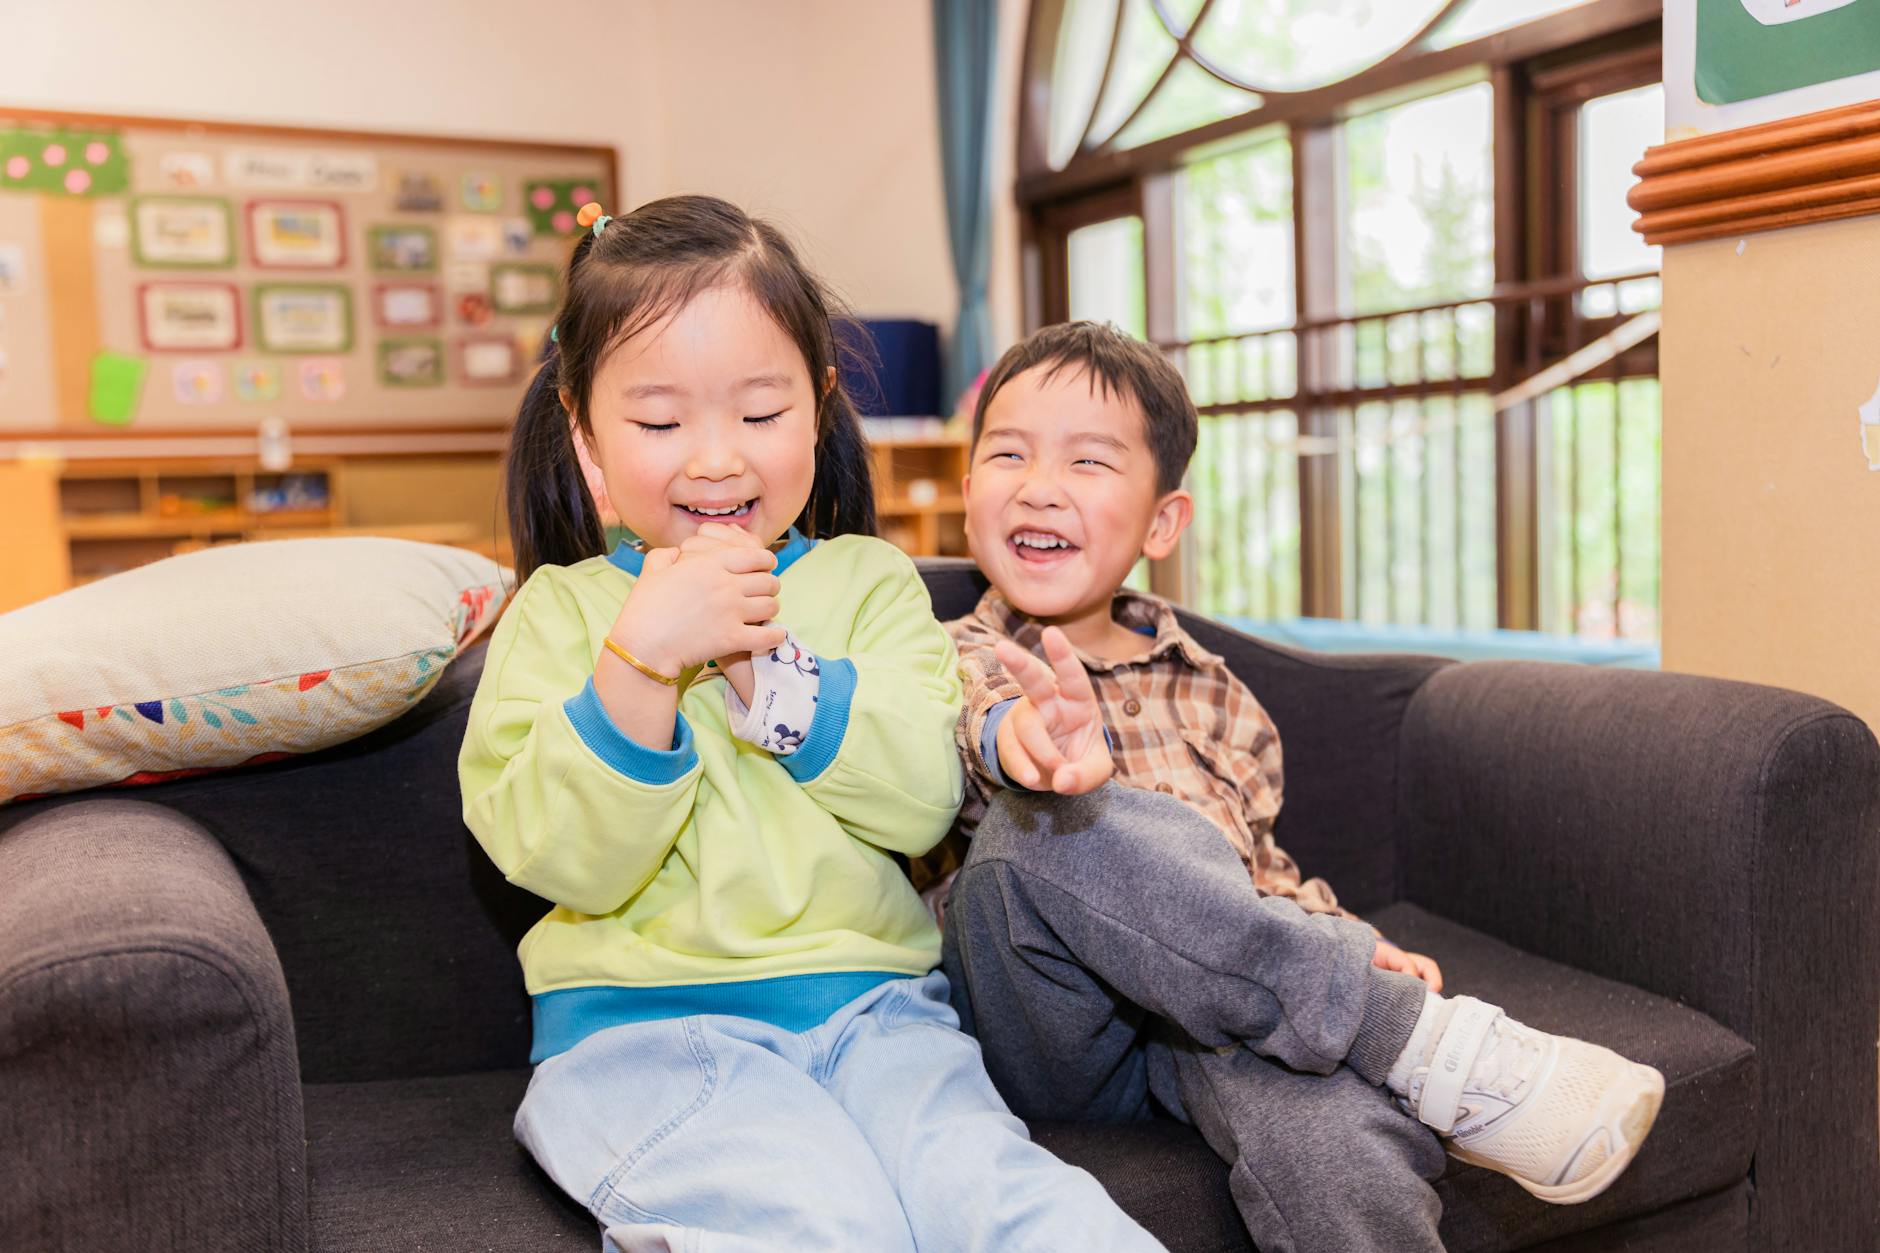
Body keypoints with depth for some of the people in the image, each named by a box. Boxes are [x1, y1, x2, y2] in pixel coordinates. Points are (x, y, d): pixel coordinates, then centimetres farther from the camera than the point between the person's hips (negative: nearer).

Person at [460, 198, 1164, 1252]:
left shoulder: (867, 580, 11)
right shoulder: (562, 610, 7)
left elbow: (924, 799, -4)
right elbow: (567, 861, -7)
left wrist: (761, 663, -14)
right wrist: (641, 654, -20)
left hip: (869, 1001, 2)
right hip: (647, 1024, -2)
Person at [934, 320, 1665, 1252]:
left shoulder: (1204, 692, 22)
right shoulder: (958, 657, 8)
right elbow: (980, 719, -18)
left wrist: (1342, 942, 3)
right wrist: (1027, 732, -44)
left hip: (1217, 1006, 2)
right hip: (1046, 1028, -1)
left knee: (1332, 1125, -35)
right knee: (1043, 821, -35)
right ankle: (1429, 1039, -30)